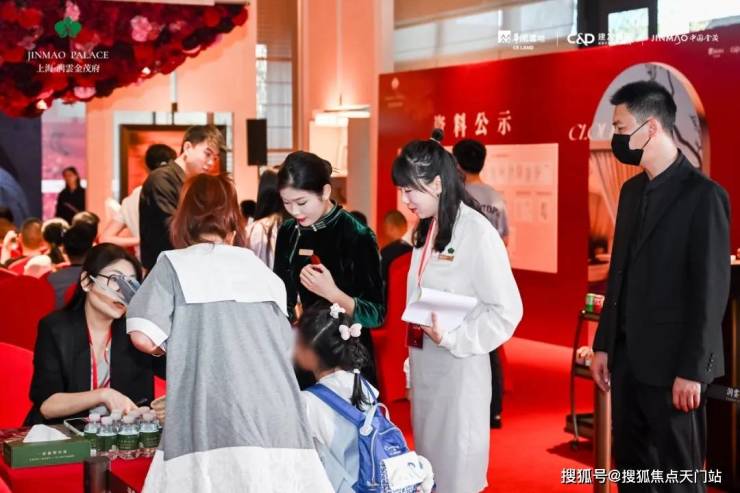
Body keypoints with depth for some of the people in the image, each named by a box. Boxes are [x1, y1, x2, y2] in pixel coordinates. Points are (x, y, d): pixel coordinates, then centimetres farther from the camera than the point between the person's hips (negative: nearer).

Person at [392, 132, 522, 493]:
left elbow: (506, 311, -15)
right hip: (424, 363, 7)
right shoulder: (426, 230, 8)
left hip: (458, 366, -7)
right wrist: (413, 354, 11)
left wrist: (453, 338, -21)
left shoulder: (477, 232, -16)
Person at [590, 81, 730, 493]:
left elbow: (712, 289, -15)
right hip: (628, 358, 7)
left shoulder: (703, 194, -13)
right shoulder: (632, 190, 11)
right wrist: (604, 345, 12)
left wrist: (691, 370, -16)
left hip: (671, 364, -7)